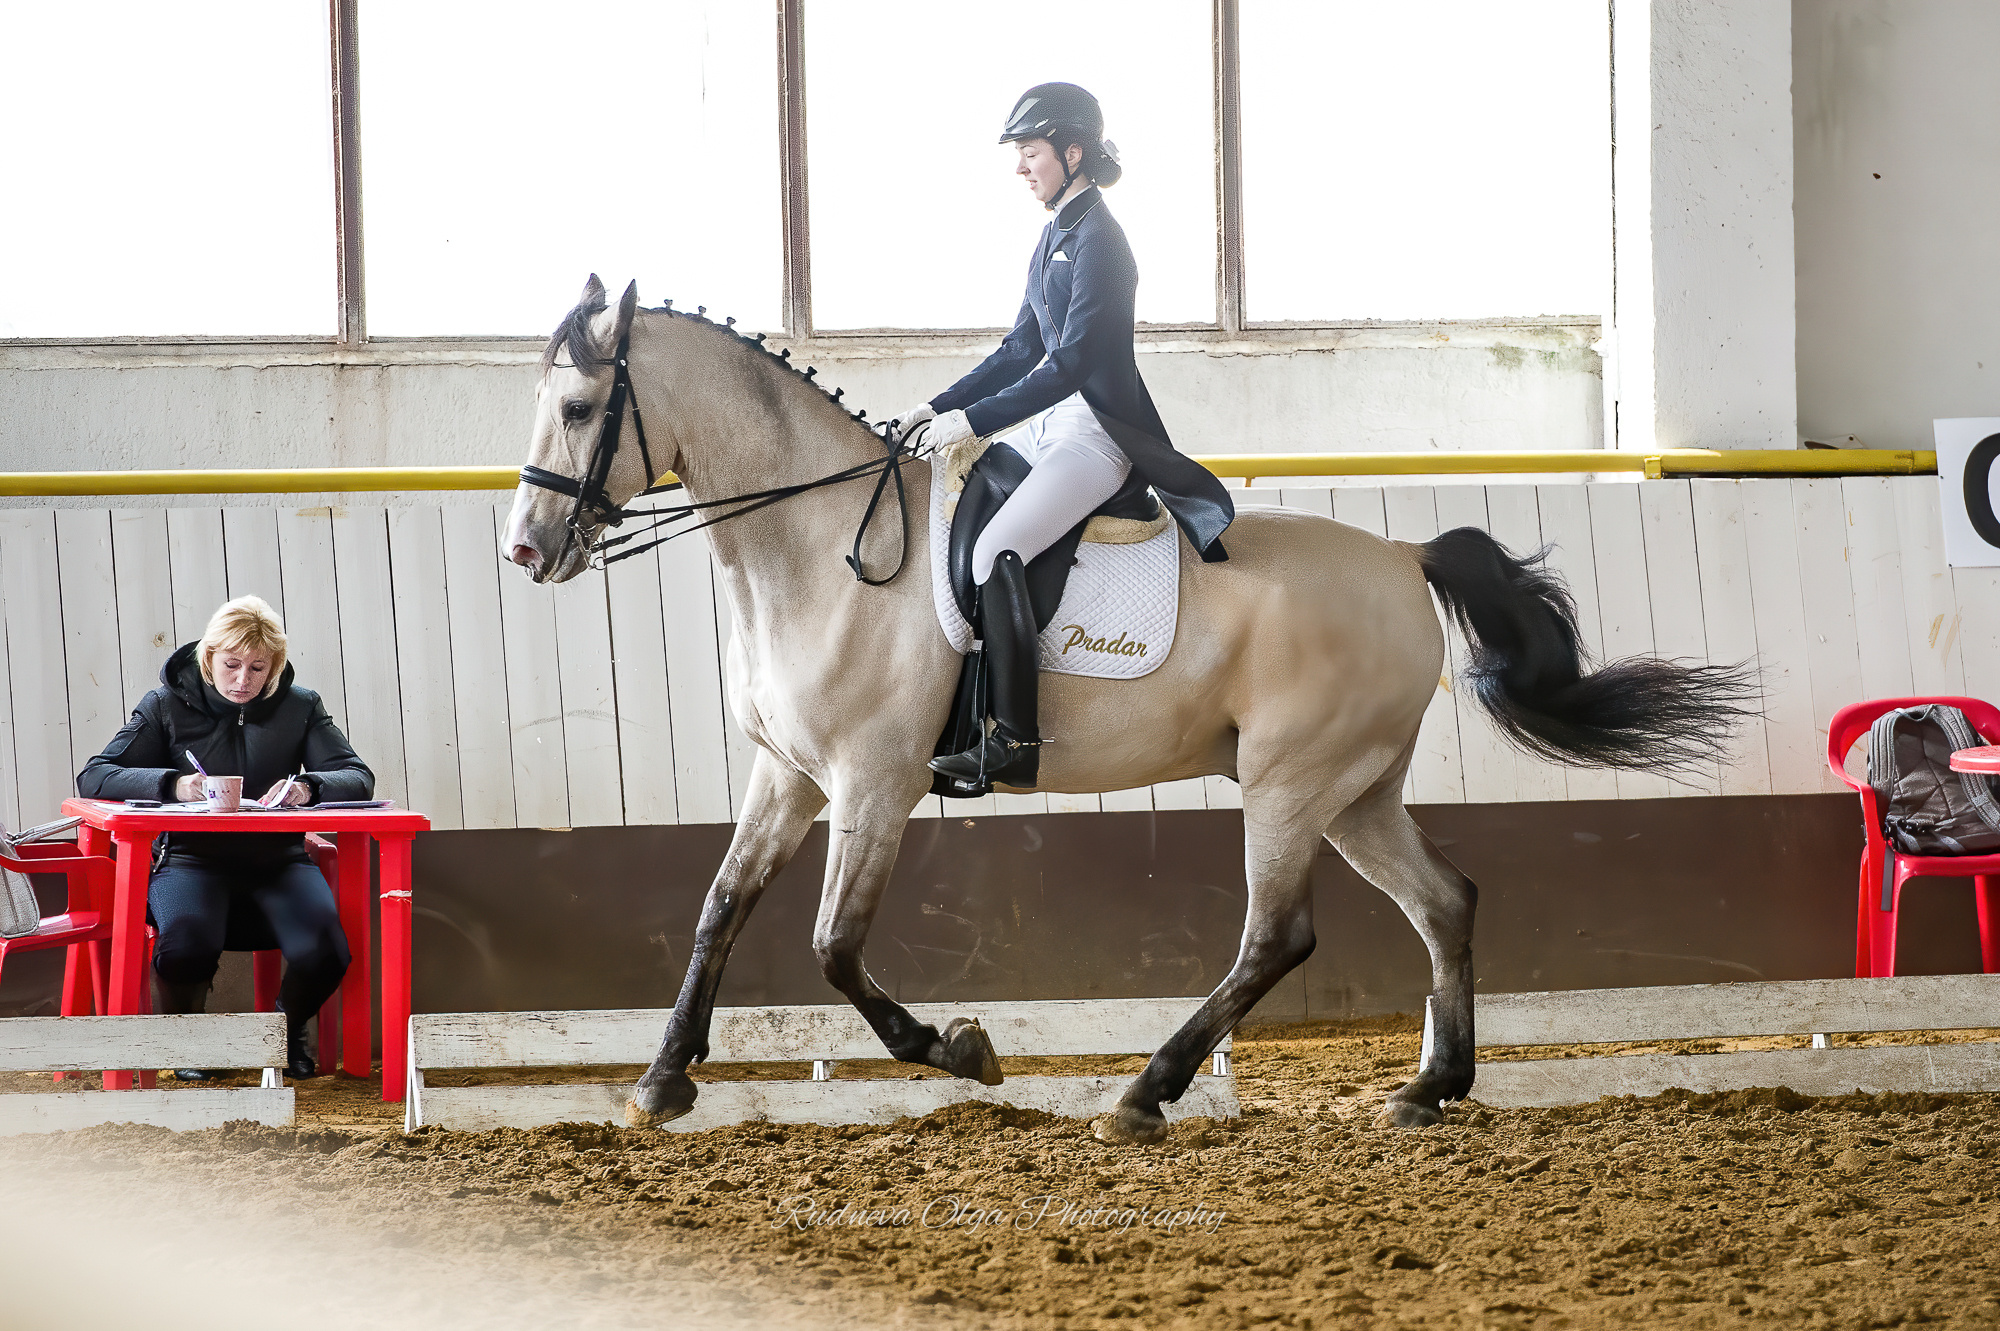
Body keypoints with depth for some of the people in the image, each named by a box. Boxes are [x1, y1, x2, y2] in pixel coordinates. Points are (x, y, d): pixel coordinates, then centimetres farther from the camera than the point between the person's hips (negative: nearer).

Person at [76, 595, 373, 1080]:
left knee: (323, 952, -29)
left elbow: (358, 777, 1)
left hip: (277, 859, 2)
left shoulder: (300, 707, 9)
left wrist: (309, 787, -23)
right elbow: (94, 777, -2)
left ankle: (288, 1027, 8)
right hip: (191, 858, -2)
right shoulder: (167, 707, 5)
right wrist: (172, 784, -21)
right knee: (187, 944, -36)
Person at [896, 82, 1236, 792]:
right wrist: (941, 406, 11)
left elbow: (1070, 364, -22)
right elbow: (1024, 349, 20)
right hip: (1052, 422, 11)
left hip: (1097, 433, -10)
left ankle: (1015, 740, -25)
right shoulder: (1055, 235, 14)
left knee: (994, 552, -26)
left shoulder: (1097, 242, -16)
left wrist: (972, 420, -22)